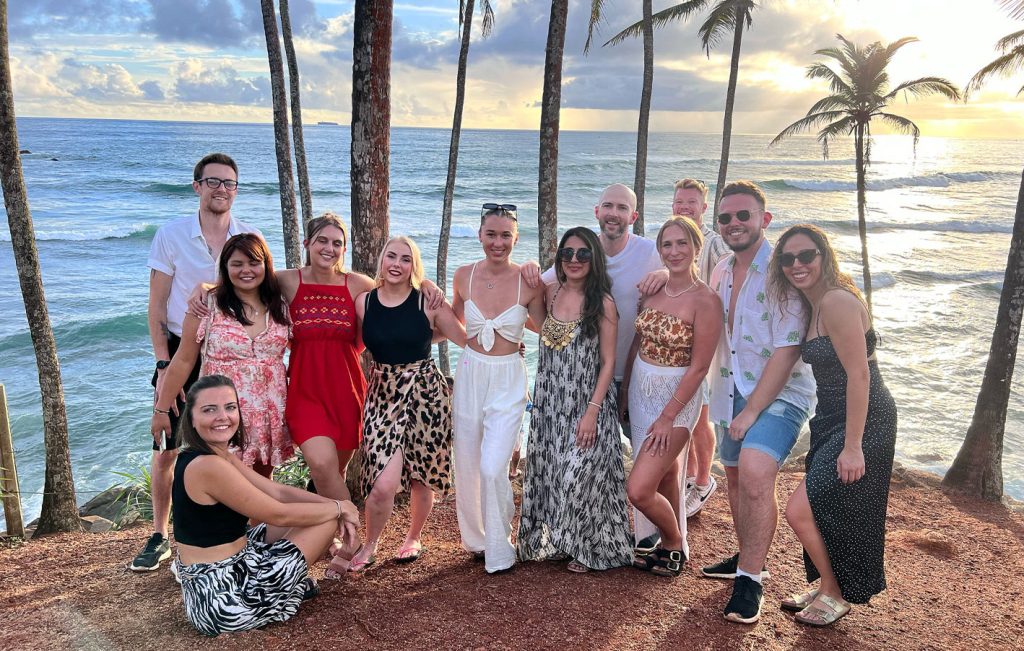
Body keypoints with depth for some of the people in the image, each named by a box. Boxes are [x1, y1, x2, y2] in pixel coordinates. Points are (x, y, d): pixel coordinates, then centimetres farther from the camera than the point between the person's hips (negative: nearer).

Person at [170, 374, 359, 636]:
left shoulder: (220, 457, 5)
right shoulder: (206, 466, -24)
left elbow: (278, 492, 6)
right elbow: (279, 515, -19)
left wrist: (336, 507, -6)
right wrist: (339, 508, -6)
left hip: (216, 577, 10)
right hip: (223, 594, -10)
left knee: (323, 510, 17)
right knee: (327, 519, -1)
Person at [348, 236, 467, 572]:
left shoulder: (428, 302, -5)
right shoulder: (364, 302, 0)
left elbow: (468, 340, 0)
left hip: (425, 393, 0)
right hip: (383, 394, 0)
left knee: (422, 475, 11)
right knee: (383, 483, -9)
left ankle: (413, 539, 38)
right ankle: (369, 546, 19)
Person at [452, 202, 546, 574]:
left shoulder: (529, 282, -9)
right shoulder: (464, 276, -1)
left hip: (508, 381, -3)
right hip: (469, 376, 3)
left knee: (493, 470, -10)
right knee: (467, 468, 11)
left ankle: (499, 551, 12)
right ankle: (475, 538, 34)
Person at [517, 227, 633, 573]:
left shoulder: (603, 303, -10)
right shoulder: (551, 293, 4)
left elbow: (608, 362, -10)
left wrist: (592, 411, -16)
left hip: (586, 404, -5)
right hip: (550, 402, 5)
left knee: (580, 475, -2)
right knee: (548, 472, 12)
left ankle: (586, 548, 20)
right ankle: (554, 541, 31)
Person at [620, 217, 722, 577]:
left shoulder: (705, 300, -16)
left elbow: (699, 367, -16)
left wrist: (667, 417, -16)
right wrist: (624, 393, 9)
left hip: (678, 397, -6)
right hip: (641, 390, 6)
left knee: (638, 490, -9)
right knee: (666, 476, 17)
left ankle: (676, 544, 19)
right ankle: (670, 546, 35)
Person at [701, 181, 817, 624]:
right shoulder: (720, 273, 7)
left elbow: (786, 351, -20)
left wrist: (752, 410, -19)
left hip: (779, 394, -8)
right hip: (733, 391, 8)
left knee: (755, 472, -25)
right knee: (735, 473, 16)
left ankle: (750, 579, -12)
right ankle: (748, 559, 37)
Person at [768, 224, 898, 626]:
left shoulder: (836, 301, -20)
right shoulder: (811, 305, 9)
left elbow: (859, 374, -23)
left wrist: (853, 446, -23)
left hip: (862, 423, -9)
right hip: (831, 421, 9)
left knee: (800, 511, -8)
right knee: (826, 512, 18)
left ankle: (835, 595, 14)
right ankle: (827, 588, 37)